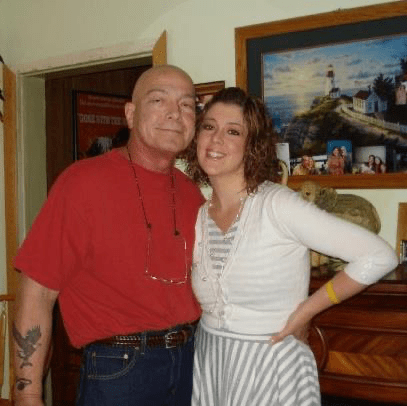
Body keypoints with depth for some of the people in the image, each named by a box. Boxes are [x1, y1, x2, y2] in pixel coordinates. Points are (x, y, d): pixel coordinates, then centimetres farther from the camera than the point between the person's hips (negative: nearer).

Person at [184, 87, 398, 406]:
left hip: (269, 366, -5)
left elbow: (380, 256, -22)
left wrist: (308, 309, -15)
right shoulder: (199, 217, 2)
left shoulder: (277, 205, -17)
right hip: (206, 363, 5)